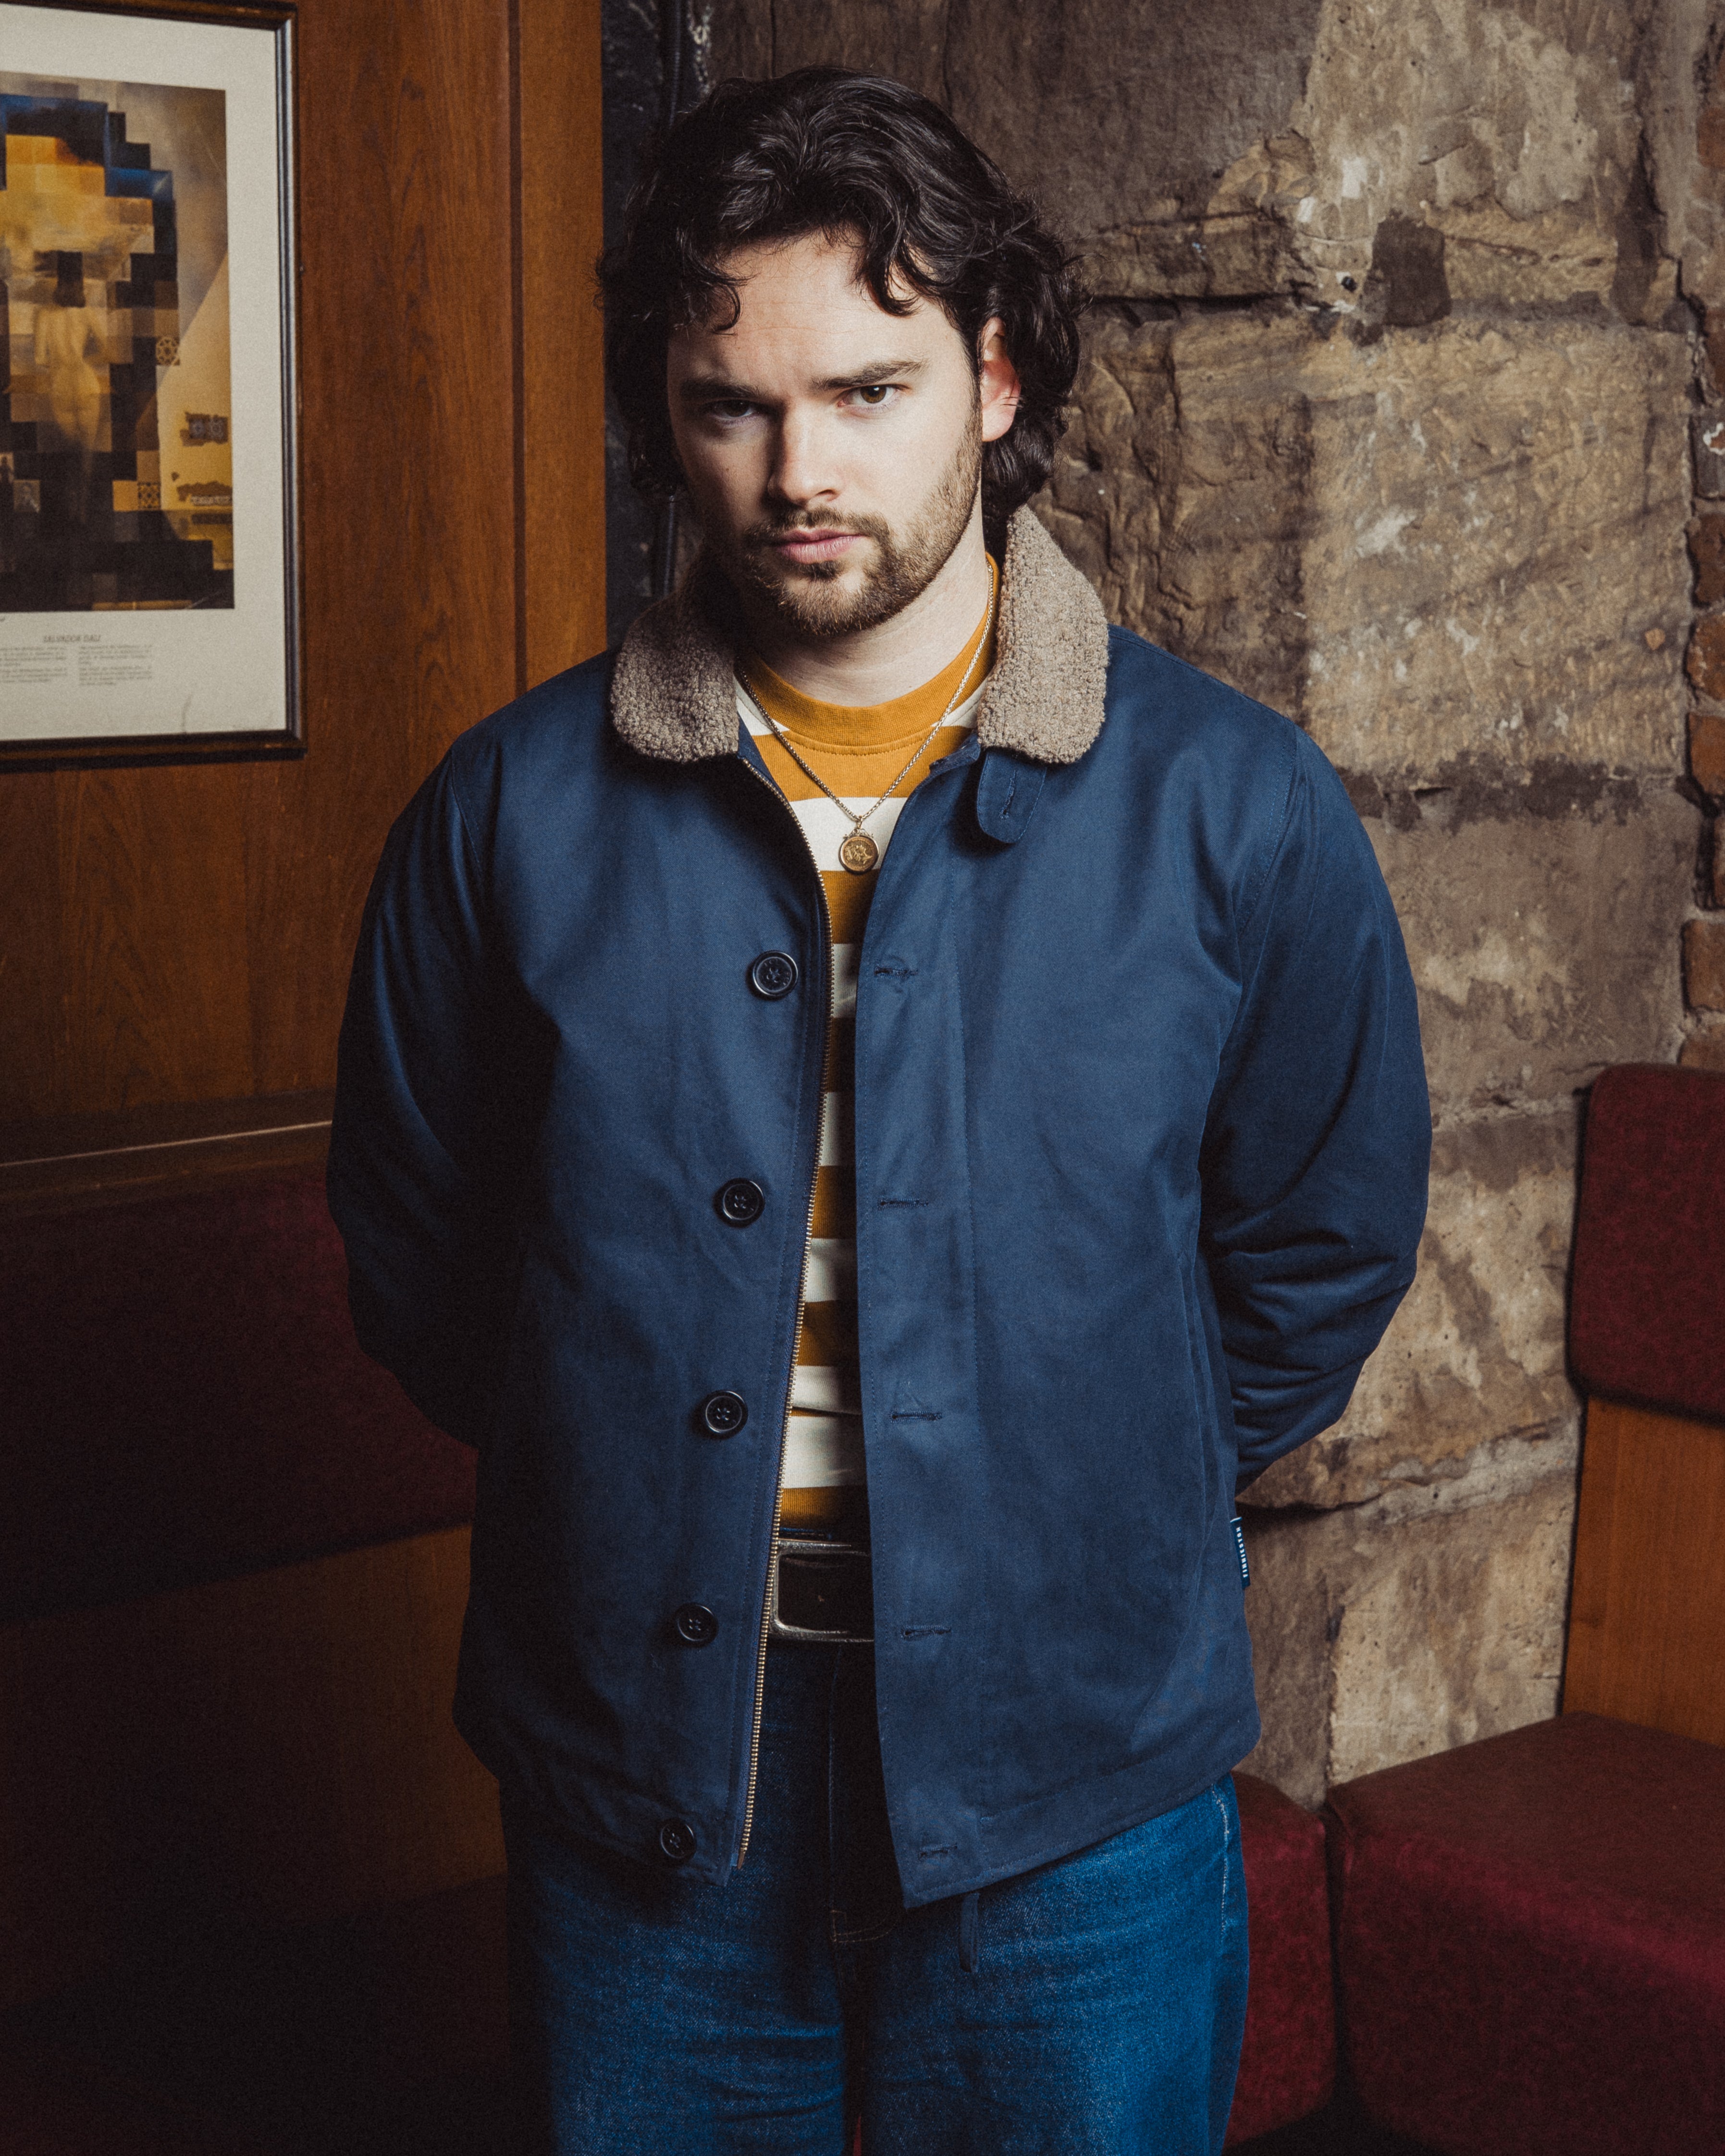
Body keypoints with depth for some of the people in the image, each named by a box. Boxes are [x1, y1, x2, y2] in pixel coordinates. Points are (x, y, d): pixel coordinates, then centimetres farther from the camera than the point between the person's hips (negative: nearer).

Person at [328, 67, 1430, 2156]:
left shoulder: (1234, 805, -5)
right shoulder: (514, 810, -3)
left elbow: (1324, 1246, 6)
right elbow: (412, 1244, 9)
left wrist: (1083, 1494, 6)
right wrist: (647, 1484, 6)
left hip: (1076, 1782, -1)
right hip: (634, 1774, 1)